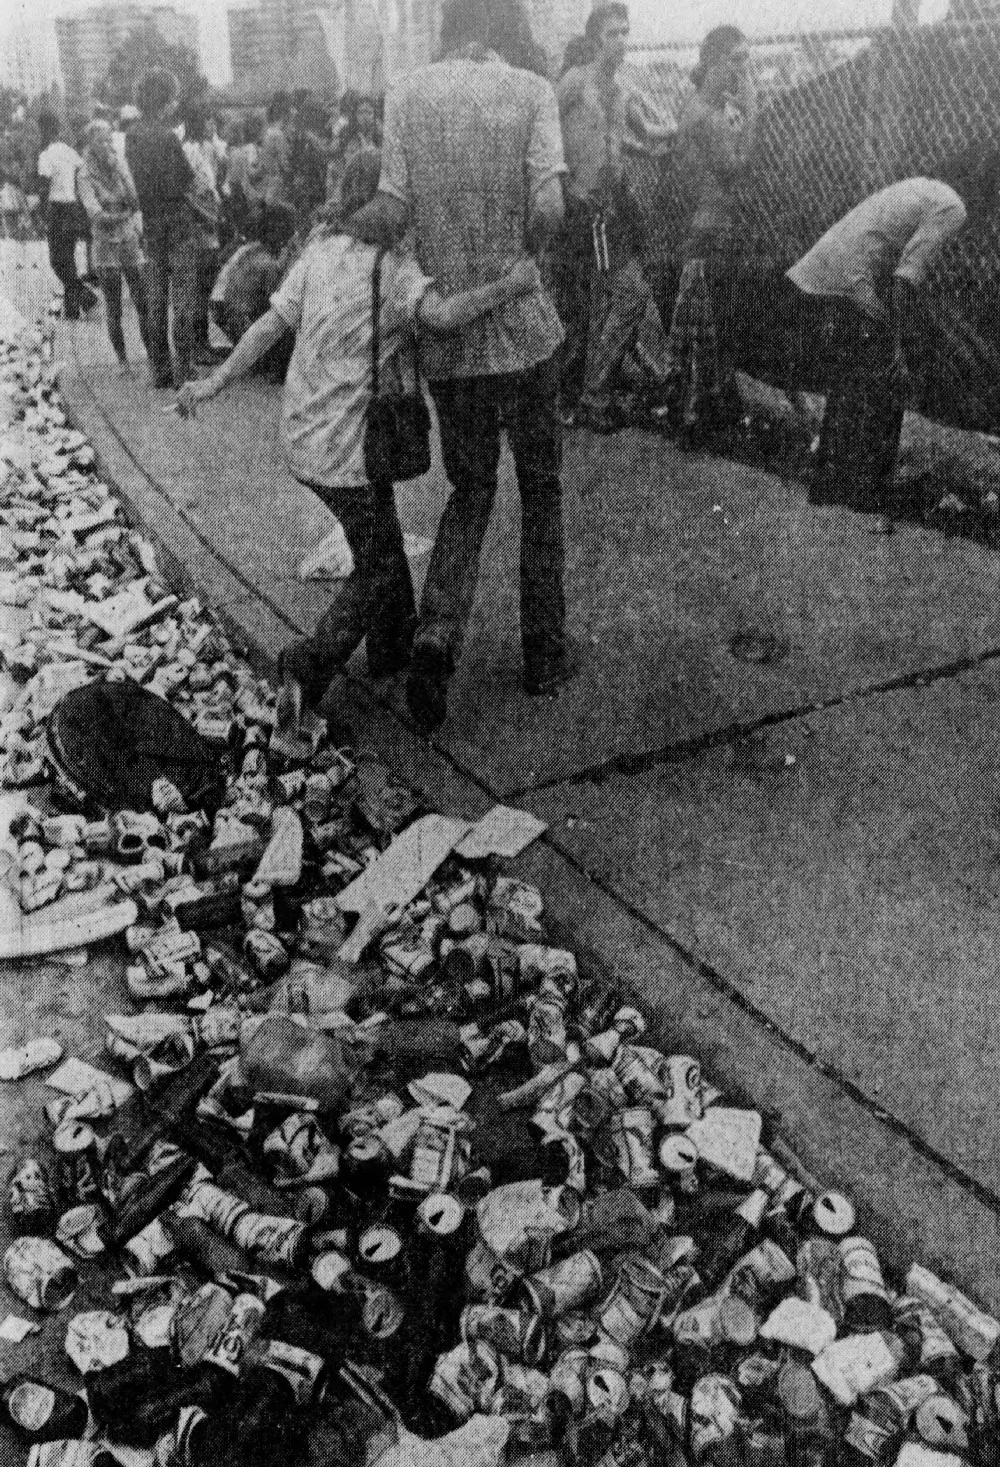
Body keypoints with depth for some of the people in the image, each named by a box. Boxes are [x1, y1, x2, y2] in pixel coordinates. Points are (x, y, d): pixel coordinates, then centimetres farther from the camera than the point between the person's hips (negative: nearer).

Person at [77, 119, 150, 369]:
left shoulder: (121, 167, 5)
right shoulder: (86, 176, -5)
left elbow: (135, 203, -8)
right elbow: (95, 213, -17)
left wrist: (116, 167, -12)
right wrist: (123, 216, -24)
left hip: (131, 241, 3)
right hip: (105, 244, -3)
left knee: (144, 303, -2)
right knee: (114, 311, -2)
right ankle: (122, 359, 7)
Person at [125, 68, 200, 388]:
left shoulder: (132, 136, 8)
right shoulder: (166, 136, -16)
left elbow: (138, 183, 13)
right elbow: (182, 184, -15)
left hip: (151, 223, 8)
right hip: (177, 221, -7)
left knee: (156, 298, 10)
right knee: (183, 297, -4)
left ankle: (160, 370, 15)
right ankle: (184, 371, -5)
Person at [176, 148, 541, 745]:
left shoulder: (319, 253, 3)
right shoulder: (394, 267, -16)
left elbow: (270, 326, -1)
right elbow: (444, 314, -33)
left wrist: (216, 382, 2)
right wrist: (512, 285, -23)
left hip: (304, 437, 7)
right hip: (352, 447, -7)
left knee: (383, 539, 25)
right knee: (378, 567, 7)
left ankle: (395, 645, 39)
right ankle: (312, 664, -10)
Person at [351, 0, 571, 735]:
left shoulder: (407, 96, -1)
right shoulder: (531, 90, -4)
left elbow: (393, 213, -8)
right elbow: (550, 211, -15)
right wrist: (518, 256, 5)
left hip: (448, 338, 2)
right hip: (524, 329, -1)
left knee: (471, 490, 16)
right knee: (541, 490, 14)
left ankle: (437, 638, -5)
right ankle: (545, 654, 21)